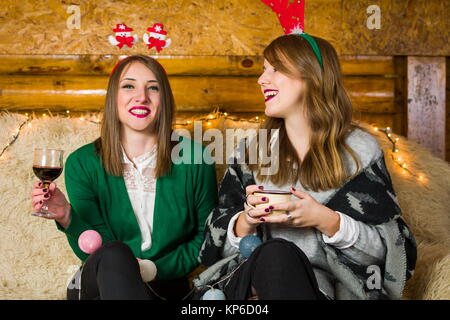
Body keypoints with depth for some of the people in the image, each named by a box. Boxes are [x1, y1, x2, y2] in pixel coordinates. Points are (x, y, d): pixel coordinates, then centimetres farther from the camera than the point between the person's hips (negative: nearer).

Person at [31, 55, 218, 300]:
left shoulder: (193, 158, -4)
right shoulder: (82, 163, -3)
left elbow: (207, 234, 4)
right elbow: (97, 253, -6)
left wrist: (159, 268, -10)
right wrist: (67, 217, -25)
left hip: (166, 285, 0)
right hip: (98, 285, 0)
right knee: (114, 255, -34)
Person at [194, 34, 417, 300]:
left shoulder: (360, 149, 5)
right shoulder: (251, 151, 13)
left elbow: (391, 248, 1)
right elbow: (219, 245, 12)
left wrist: (326, 220, -15)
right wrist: (246, 221, -10)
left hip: (330, 285, -1)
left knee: (276, 254, -34)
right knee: (273, 252, -34)